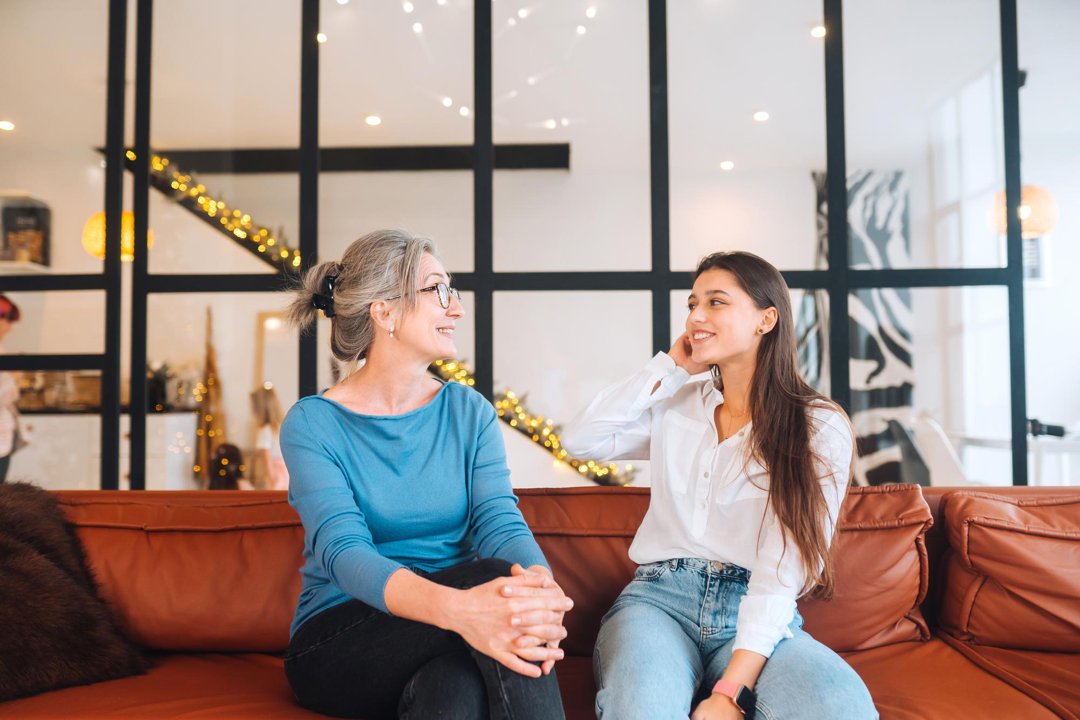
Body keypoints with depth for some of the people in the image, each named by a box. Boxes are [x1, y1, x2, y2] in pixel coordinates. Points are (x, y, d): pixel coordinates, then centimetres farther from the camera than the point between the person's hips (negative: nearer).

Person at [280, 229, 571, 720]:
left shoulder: (470, 412, 5)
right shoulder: (311, 424, -7)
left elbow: (501, 523, -9)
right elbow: (344, 551, -22)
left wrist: (541, 588, -34)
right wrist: (456, 607, -42)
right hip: (334, 647, -2)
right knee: (490, 577, -29)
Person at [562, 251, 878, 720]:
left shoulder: (820, 428, -2)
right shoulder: (674, 405, 11)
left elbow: (783, 566, -11)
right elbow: (579, 440, -1)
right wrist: (669, 365, 2)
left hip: (756, 614, 1)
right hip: (659, 598, 0)